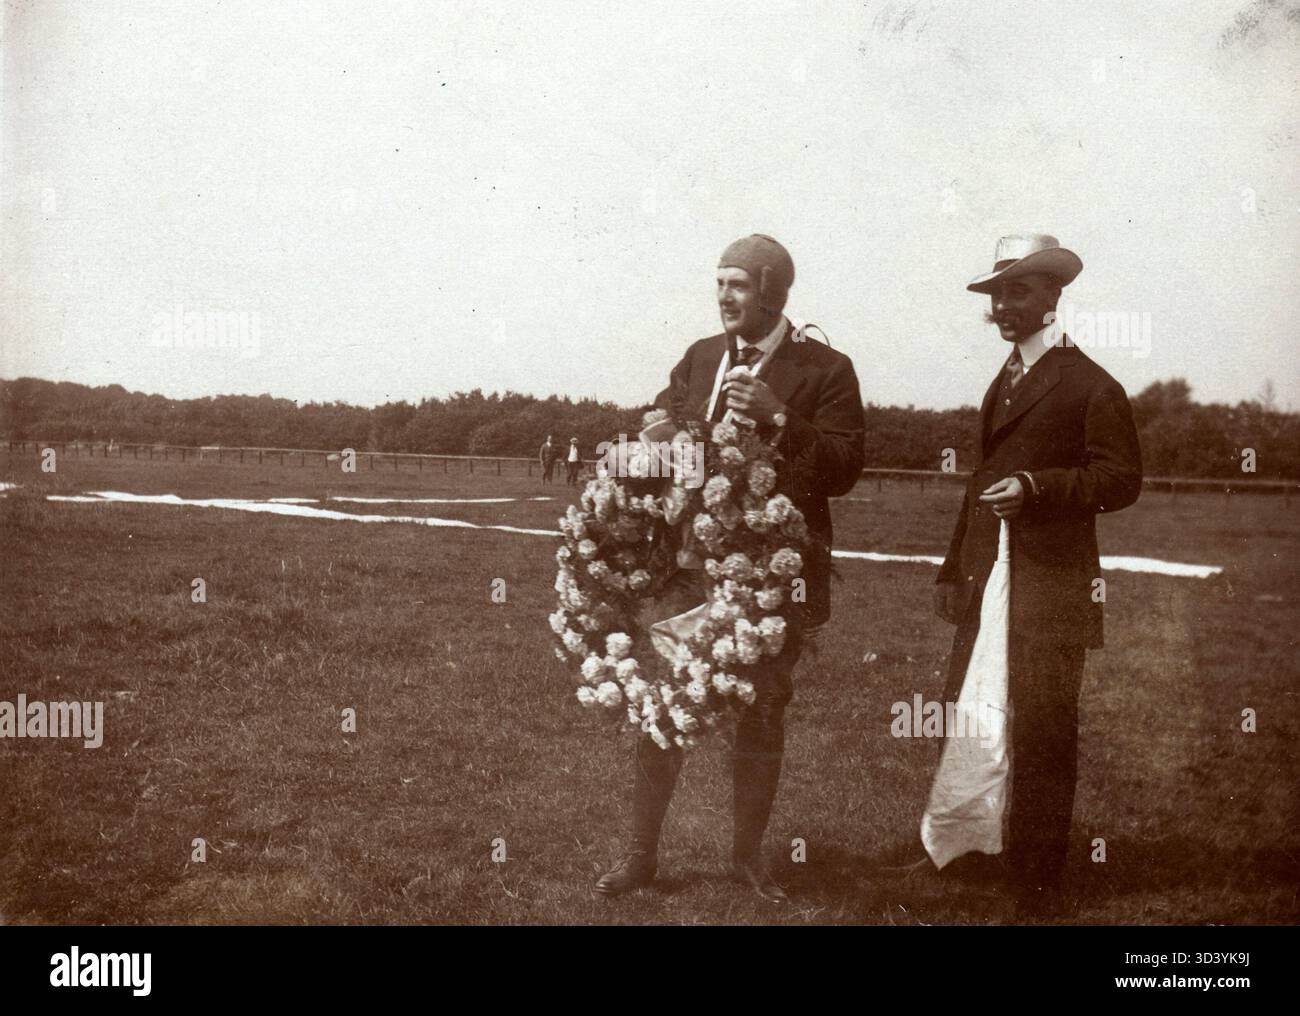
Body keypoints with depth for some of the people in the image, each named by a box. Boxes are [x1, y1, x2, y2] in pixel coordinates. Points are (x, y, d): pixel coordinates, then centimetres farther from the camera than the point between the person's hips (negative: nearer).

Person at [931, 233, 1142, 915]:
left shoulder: (1091, 386, -4)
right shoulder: (1002, 384, 20)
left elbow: (1122, 479, -9)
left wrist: (1036, 486, -22)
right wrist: (953, 571, 18)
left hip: (1051, 592, -7)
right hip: (986, 587, 7)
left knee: (1041, 742, -2)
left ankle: (1036, 886, 10)